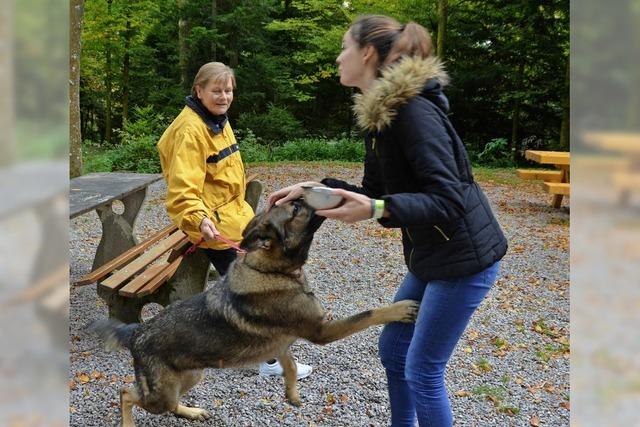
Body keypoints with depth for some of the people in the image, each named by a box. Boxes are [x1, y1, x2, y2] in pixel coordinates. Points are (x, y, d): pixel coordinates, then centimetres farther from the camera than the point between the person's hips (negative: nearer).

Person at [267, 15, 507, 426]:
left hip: (464, 257, -9)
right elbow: (375, 192, 11)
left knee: (422, 370, 0)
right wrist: (313, 188, 3)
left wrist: (376, 210, -37)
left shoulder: (414, 110, -22)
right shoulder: (379, 113, 6)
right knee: (392, 348, 18)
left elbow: (447, 200, -26)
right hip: (431, 254, 9)